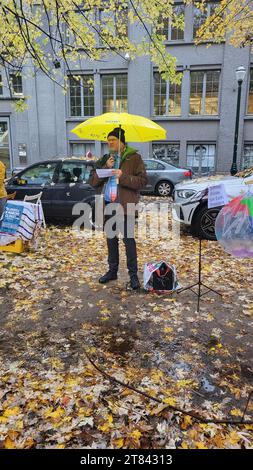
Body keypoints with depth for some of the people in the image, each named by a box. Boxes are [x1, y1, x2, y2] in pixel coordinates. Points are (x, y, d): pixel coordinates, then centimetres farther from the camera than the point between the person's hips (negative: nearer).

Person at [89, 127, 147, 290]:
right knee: (111, 239, 13)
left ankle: (133, 274, 8)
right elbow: (93, 181, 7)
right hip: (108, 204, 6)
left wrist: (123, 176, -20)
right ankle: (113, 270, 27)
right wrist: (106, 168, -8)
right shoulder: (105, 159, 14)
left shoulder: (134, 158, -2)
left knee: (129, 239, -2)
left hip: (125, 205, -5)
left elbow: (143, 181, -10)